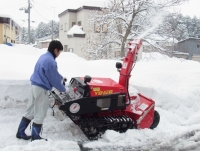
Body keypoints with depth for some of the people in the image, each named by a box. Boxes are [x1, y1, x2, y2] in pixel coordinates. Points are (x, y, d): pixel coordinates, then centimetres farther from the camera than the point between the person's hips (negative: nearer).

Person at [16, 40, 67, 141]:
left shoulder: (44, 56, 9)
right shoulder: (50, 61, -21)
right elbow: (54, 80, -15)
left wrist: (61, 77, 30)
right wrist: (64, 89, -2)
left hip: (35, 85, 10)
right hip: (41, 88, -10)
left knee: (31, 110, 18)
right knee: (40, 113, 4)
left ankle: (20, 132, 27)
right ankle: (35, 137, 16)